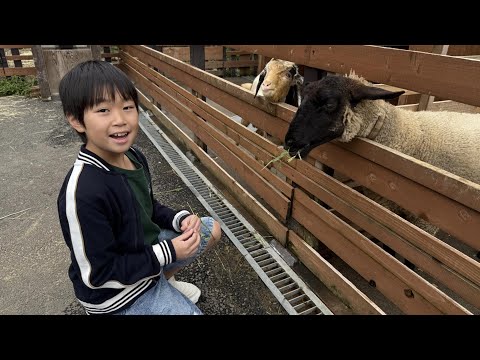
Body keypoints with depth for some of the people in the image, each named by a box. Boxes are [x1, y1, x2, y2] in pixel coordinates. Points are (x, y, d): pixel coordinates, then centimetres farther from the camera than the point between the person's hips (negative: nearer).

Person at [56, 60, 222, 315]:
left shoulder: (134, 156, -8)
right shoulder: (83, 193, -33)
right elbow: (98, 274, -24)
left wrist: (180, 219, -11)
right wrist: (168, 253, -23)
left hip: (146, 250, 8)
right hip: (117, 293, -7)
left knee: (212, 229, 16)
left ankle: (162, 280, 20)